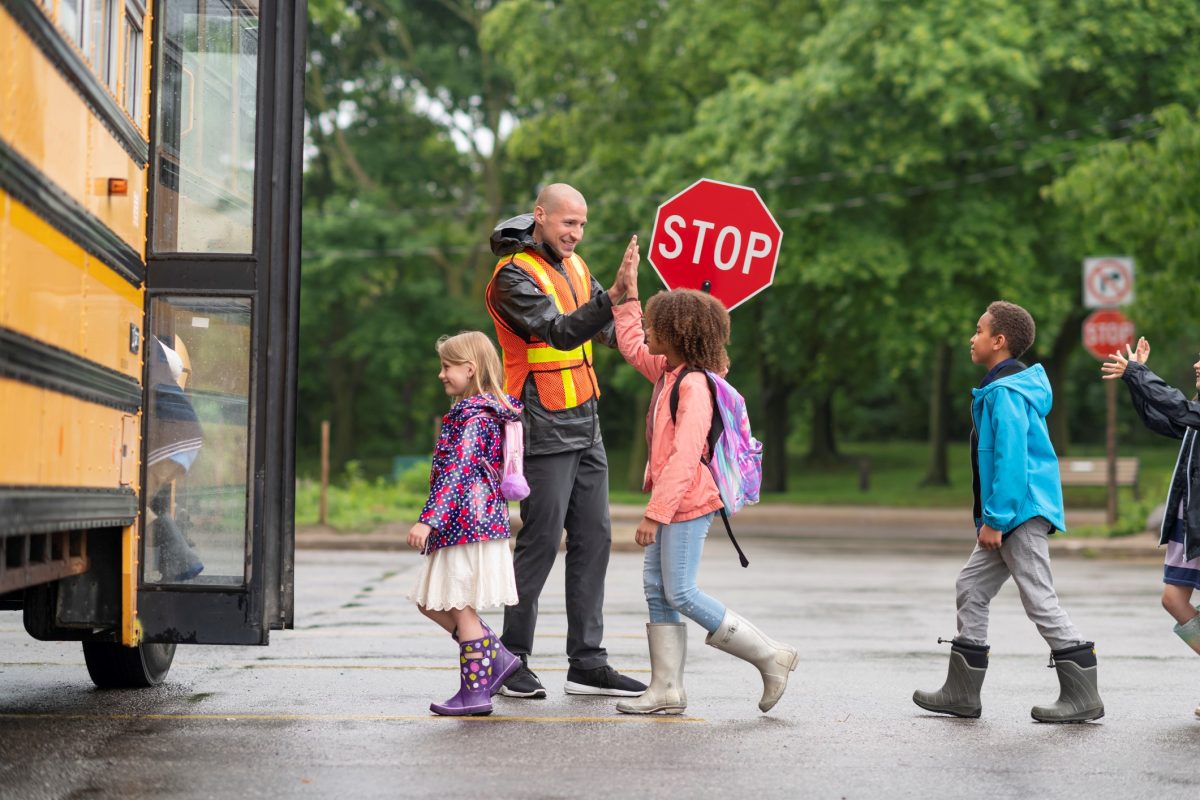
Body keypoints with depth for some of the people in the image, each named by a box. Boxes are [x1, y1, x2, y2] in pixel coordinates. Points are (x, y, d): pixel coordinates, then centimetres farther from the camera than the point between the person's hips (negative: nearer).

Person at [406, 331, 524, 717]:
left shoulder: (474, 416, -14)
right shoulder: (488, 410, 16)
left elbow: (456, 471, -23)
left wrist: (429, 519, -26)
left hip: (467, 524, -10)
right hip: (467, 526, 10)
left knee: (460, 606, -4)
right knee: (431, 601, 13)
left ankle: (476, 691, 2)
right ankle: (495, 657, 15)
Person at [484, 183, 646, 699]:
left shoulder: (573, 265, 14)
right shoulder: (514, 276, -12)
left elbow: (608, 330, 15)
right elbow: (561, 332, -26)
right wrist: (615, 295, -38)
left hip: (585, 425, 8)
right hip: (545, 429, -8)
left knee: (593, 540, 6)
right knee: (541, 541, -6)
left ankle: (587, 664, 11)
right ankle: (513, 661, 5)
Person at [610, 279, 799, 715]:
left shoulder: (693, 385, -18)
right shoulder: (666, 371, 11)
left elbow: (684, 457, -24)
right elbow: (630, 345, 31)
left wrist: (655, 513, -25)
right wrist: (629, 291, 26)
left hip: (687, 503, -10)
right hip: (671, 502, 10)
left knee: (680, 593, -8)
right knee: (656, 588, 7)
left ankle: (770, 655, 1)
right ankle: (666, 690, 9)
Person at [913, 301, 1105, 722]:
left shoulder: (1006, 392, -16)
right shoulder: (1010, 387, 16)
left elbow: (1011, 459, -22)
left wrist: (995, 519, -21)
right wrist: (991, 518, 23)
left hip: (1022, 513, -11)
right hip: (1014, 515, 11)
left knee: (1039, 600, -7)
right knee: (972, 587, 12)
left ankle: (1083, 697, -1)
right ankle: (962, 693, 16)